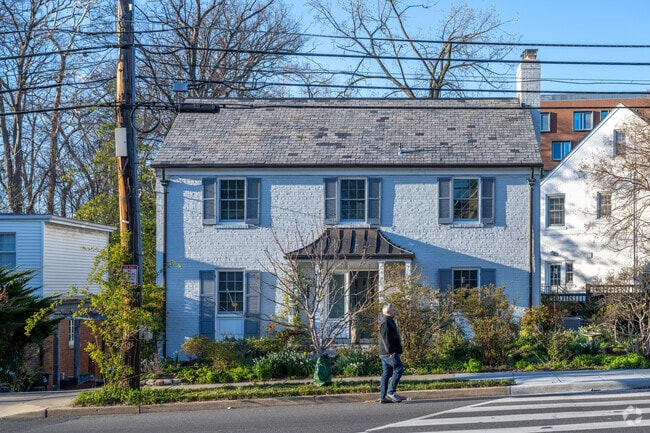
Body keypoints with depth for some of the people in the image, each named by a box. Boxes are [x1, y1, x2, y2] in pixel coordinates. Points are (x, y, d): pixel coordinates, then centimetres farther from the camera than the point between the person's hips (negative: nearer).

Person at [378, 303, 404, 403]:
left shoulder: (389, 321, 24)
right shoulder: (385, 322, -11)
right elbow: (385, 338, -20)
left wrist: (396, 351, 24)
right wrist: (391, 351, -23)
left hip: (385, 353, 11)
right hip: (389, 353, -11)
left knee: (386, 373, 8)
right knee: (398, 369, -12)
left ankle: (383, 397, 7)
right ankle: (391, 391, -14)